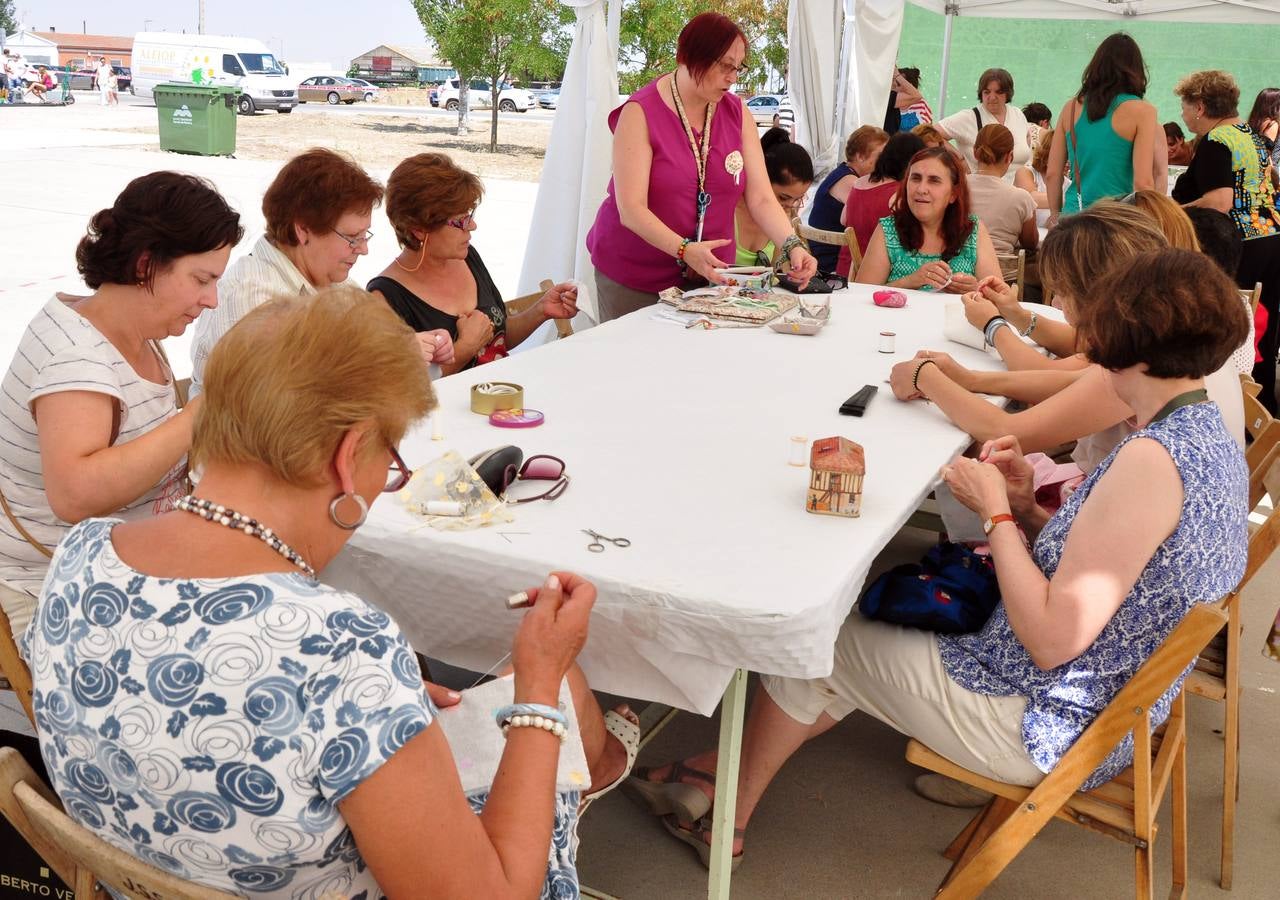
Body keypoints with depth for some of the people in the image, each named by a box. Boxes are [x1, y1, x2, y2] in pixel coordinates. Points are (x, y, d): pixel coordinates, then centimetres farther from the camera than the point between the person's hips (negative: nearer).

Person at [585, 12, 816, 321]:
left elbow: (761, 198, -4)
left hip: (708, 277, 4)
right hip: (634, 278, -3)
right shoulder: (641, 113, -14)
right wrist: (684, 250, -35)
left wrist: (793, 247, -21)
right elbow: (631, 209, -21)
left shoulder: (737, 113, 1)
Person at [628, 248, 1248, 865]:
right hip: (1108, 705, 10)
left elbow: (1052, 639, -28)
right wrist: (1028, 507, -3)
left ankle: (727, 817, 28)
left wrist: (996, 511, -17)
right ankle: (735, 766, 27)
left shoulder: (1151, 459, -28)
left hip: (1043, 728, -9)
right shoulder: (1210, 436, 3)